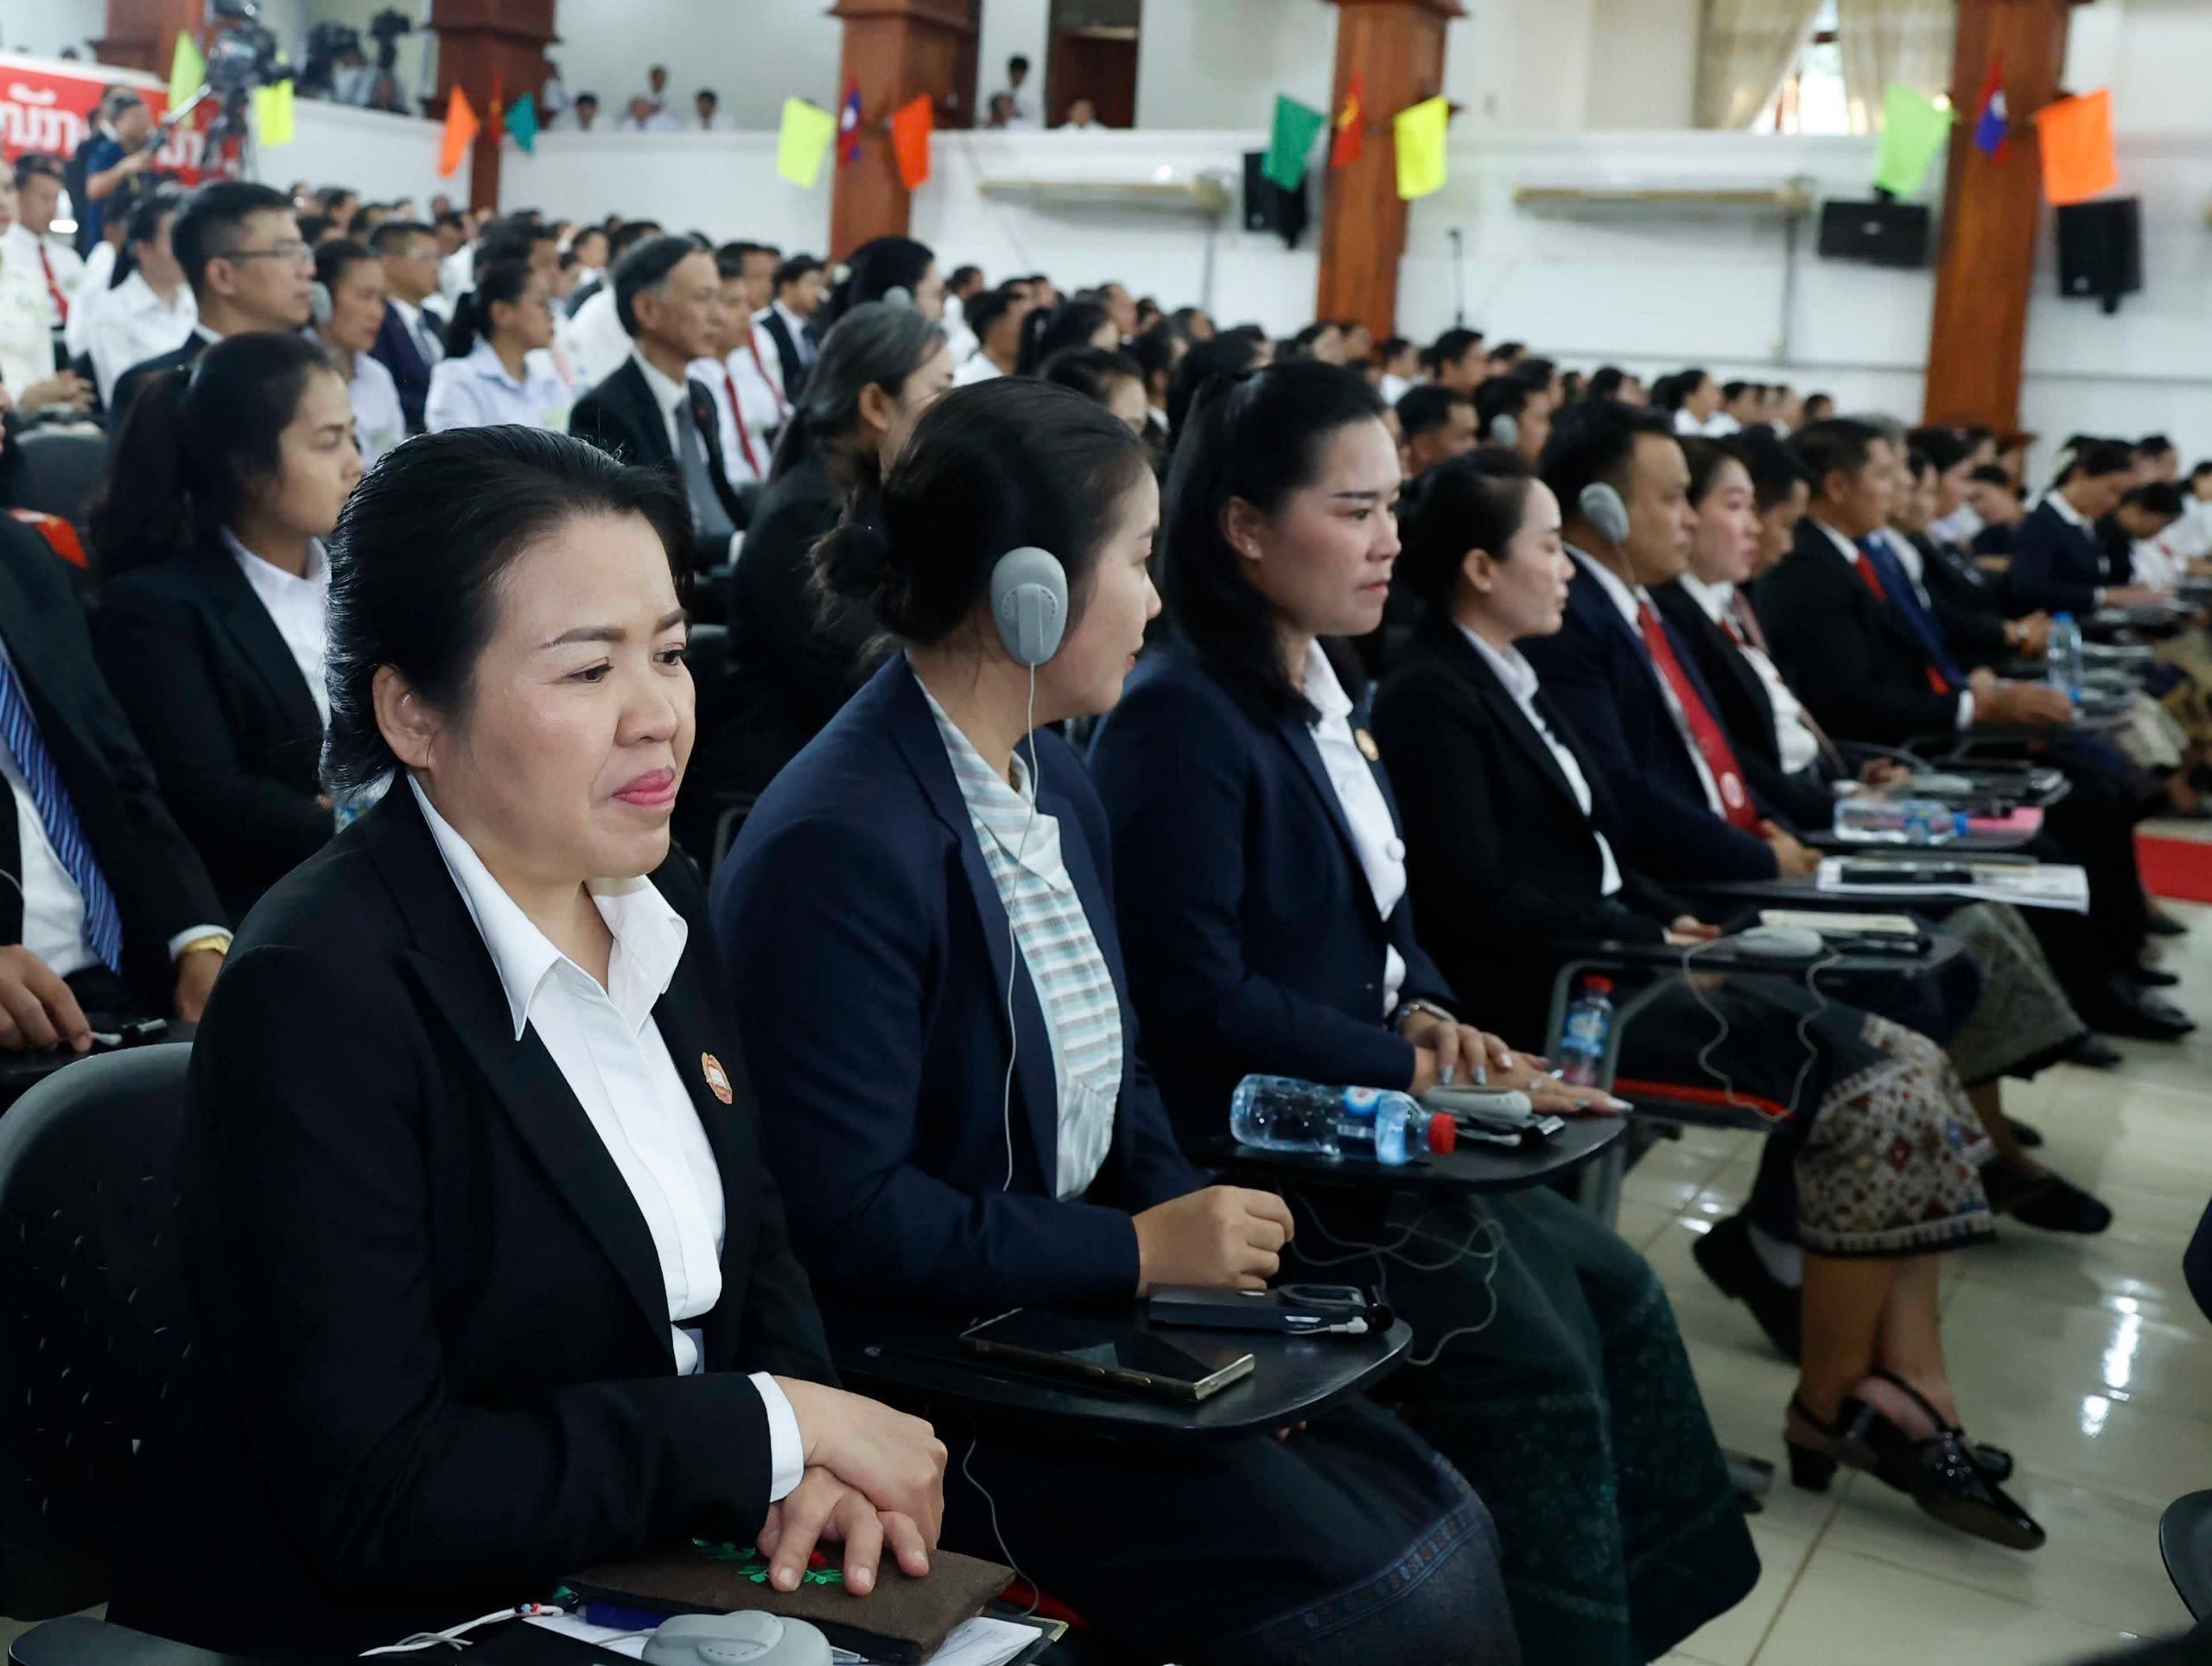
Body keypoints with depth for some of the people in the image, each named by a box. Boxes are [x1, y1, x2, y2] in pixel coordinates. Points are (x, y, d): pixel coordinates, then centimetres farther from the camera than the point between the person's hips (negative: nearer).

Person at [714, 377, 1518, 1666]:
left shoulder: (1056, 782, 7)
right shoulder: (836, 845, -22)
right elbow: (850, 1218, -23)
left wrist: (1200, 1240, -5)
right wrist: (1143, 1252, -16)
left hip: (1082, 1309, 8)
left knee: (1440, 1528, -2)